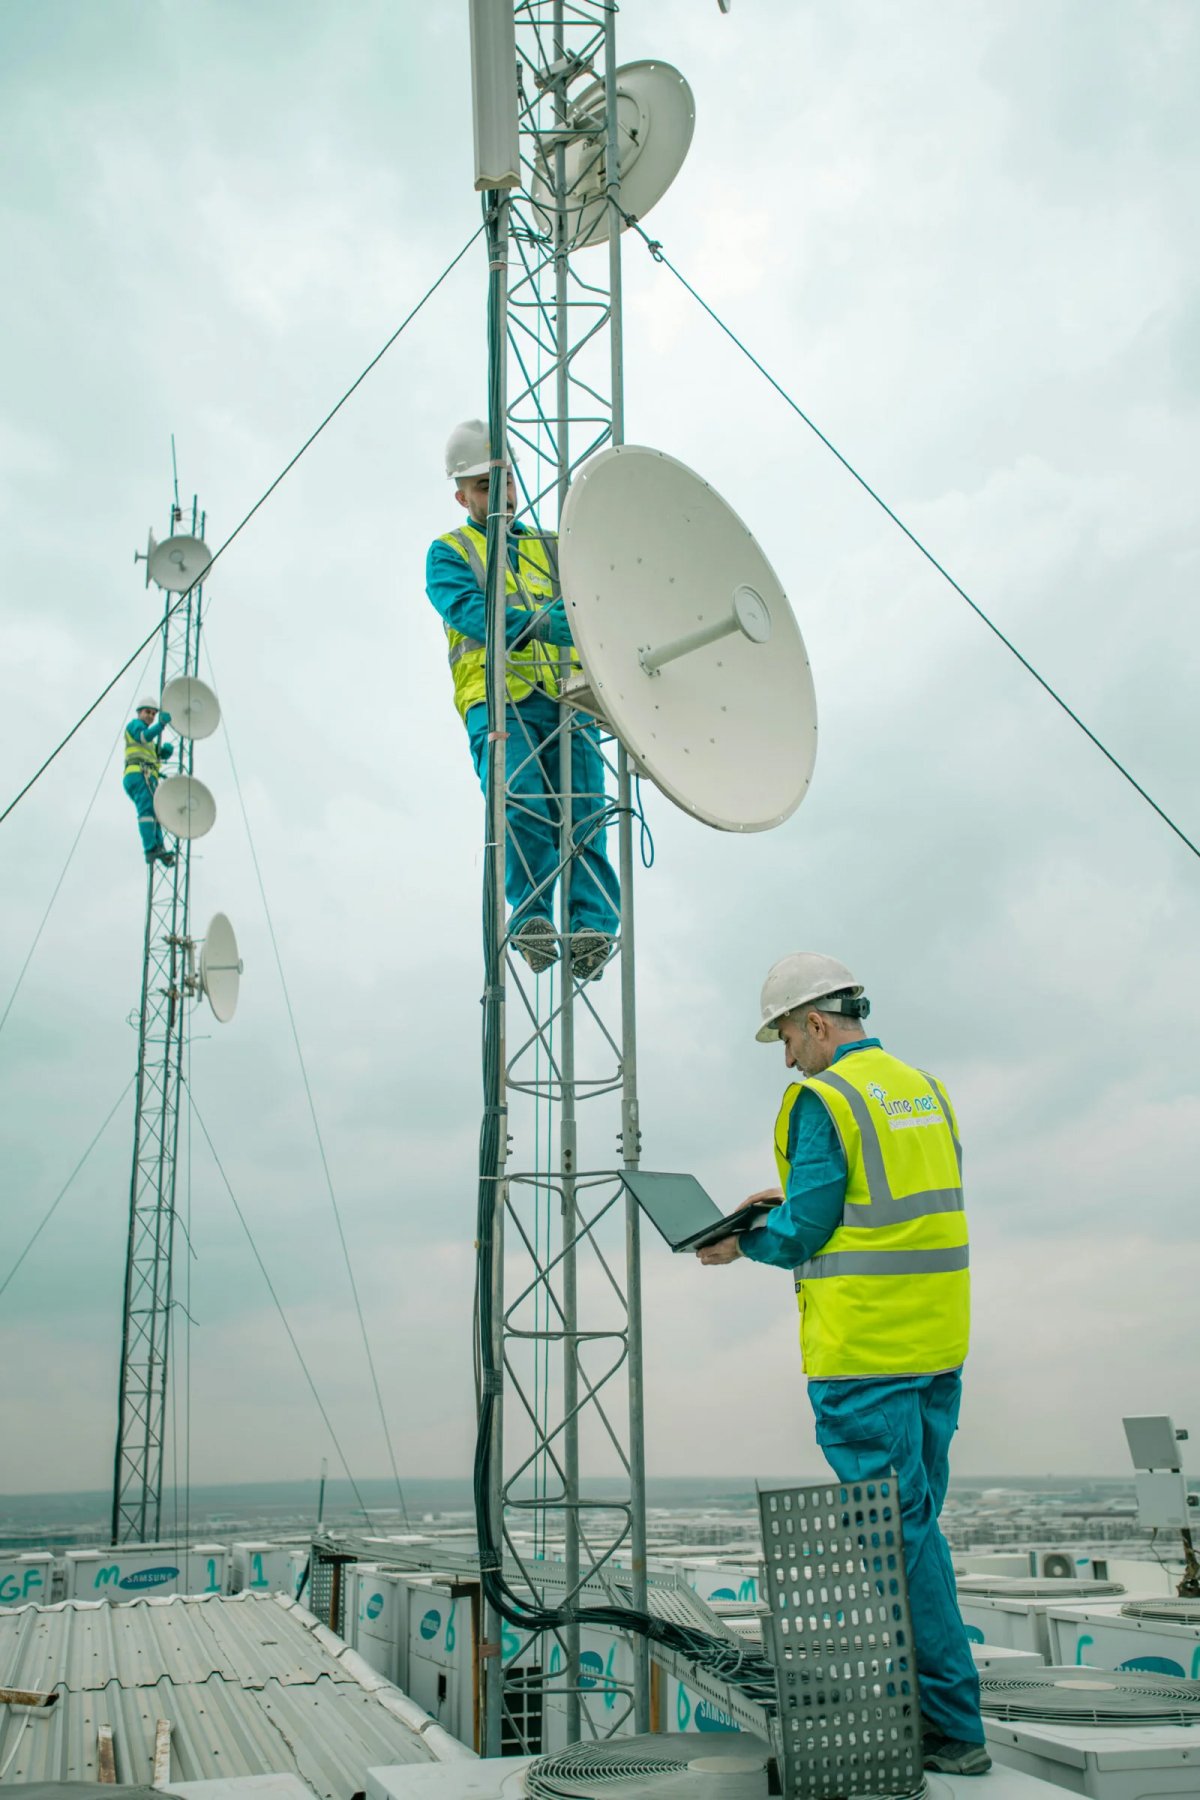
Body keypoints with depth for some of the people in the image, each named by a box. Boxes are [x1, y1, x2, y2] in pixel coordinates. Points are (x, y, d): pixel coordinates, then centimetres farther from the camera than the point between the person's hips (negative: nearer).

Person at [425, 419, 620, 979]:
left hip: (567, 696, 3)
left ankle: (592, 925, -23)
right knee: (521, 801, -25)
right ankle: (531, 915, -24)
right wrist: (542, 623, -19)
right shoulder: (449, 551, 19)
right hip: (498, 697, -3)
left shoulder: (552, 548, 31)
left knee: (584, 808, -15)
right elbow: (471, 612, -2)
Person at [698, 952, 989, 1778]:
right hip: (937, 1344, 8)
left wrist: (743, 1243, 5)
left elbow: (804, 1234, -14)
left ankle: (955, 1729, 6)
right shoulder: (927, 1090, 13)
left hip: (865, 1352, -8)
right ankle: (919, 1703, 25)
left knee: (898, 1530, 0)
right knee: (914, 1524, 16)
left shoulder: (823, 1099, -12)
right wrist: (791, 1206, 19)